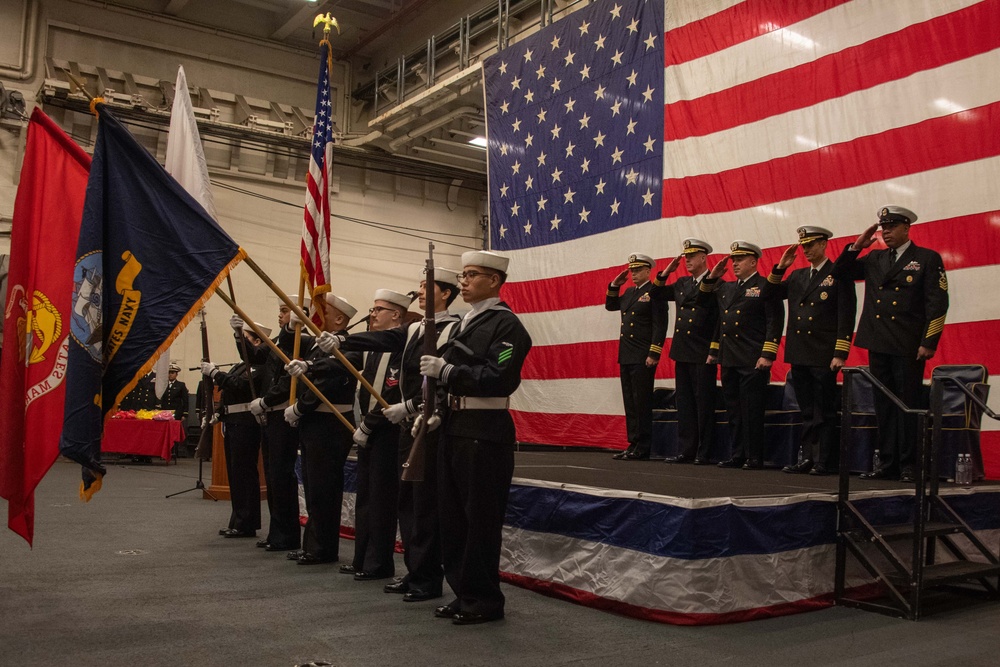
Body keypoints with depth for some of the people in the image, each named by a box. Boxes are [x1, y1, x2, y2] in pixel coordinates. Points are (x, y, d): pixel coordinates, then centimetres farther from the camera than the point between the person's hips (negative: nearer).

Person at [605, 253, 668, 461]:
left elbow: (660, 326, -14)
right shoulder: (629, 293, 16)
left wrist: (653, 355, -19)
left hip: (643, 358, -8)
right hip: (626, 356, 8)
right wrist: (614, 285, 13)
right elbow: (610, 306, 28)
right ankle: (633, 445, 17)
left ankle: (642, 449, 1)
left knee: (642, 403, -4)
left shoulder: (654, 292, -8)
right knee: (630, 403, 10)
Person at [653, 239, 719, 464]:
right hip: (682, 353, 7)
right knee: (684, 404, 9)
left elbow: (721, 318, -10)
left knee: (704, 404, 0)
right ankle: (685, 451, 14)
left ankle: (704, 452, 7)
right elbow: (657, 294, 22)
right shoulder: (682, 283, 15)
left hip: (703, 355, -7)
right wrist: (667, 271, 10)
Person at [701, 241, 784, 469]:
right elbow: (701, 298, 25)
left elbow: (775, 322, -9)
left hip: (753, 362, -7)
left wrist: (767, 355, -16)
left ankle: (754, 457, 3)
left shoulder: (765, 286, -3)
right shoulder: (725, 288, 18)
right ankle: (738, 455, 17)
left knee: (752, 409, -4)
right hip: (729, 360, 7)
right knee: (733, 409, 10)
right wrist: (712, 277, 11)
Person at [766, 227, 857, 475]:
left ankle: (826, 462, 5)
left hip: (824, 356, -6)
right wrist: (780, 267, 3)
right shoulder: (797, 276, 16)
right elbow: (772, 294, 14)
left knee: (825, 412, 0)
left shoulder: (839, 275, -3)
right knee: (807, 412, 10)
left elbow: (846, 316, -8)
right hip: (799, 354, 6)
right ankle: (808, 458, 15)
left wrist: (840, 354, -14)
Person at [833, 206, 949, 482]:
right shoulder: (874, 259, 14)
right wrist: (857, 246, 5)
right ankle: (888, 464, 15)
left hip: (908, 346, -5)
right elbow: (839, 272, 17)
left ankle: (909, 466, 5)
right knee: (884, 405, 8)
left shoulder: (927, 259, -1)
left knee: (908, 405, -1)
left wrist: (929, 342, -13)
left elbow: (937, 303, -7)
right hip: (878, 344, 5)